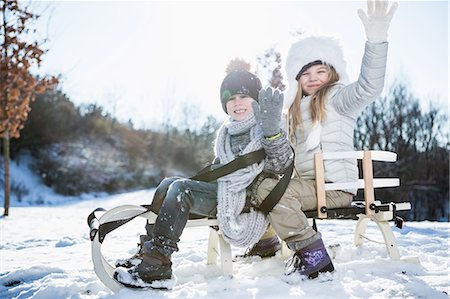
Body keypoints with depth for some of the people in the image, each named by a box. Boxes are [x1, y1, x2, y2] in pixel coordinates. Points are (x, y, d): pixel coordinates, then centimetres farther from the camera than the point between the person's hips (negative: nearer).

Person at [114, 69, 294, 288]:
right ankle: (147, 252, -5)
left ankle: (155, 264, -20)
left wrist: (271, 130, -39)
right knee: (168, 184, -5)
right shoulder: (227, 132, 16)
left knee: (180, 188, -23)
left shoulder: (266, 130, -5)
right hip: (223, 191, 8)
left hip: (247, 198, -8)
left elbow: (283, 164, -22)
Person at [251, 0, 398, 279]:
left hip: (335, 186, -9)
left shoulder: (337, 97, -4)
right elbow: (290, 150, 25)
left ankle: (314, 255, -23)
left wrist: (376, 40, -37)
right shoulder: (298, 108, 21)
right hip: (308, 182, 9)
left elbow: (368, 88, -25)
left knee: (271, 188, -27)